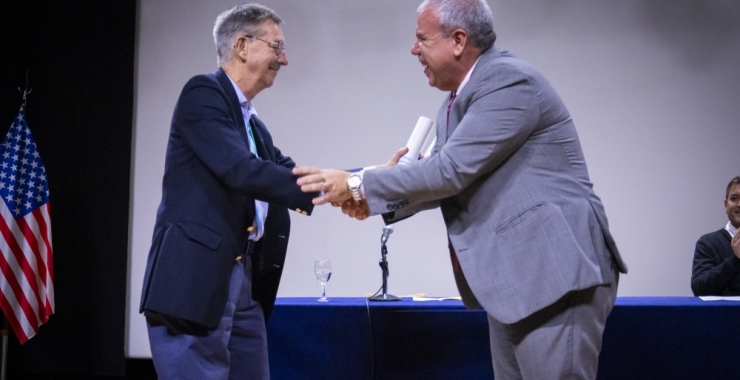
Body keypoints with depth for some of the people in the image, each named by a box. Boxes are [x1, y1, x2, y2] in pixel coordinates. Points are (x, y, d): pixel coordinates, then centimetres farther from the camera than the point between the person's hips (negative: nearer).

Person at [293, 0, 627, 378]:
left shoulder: (510, 80, -15)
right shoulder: (458, 100, 15)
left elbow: (452, 169, -21)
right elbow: (450, 179, 18)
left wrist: (358, 185, -13)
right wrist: (375, 200, 2)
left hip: (556, 273, -10)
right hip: (511, 278, 10)